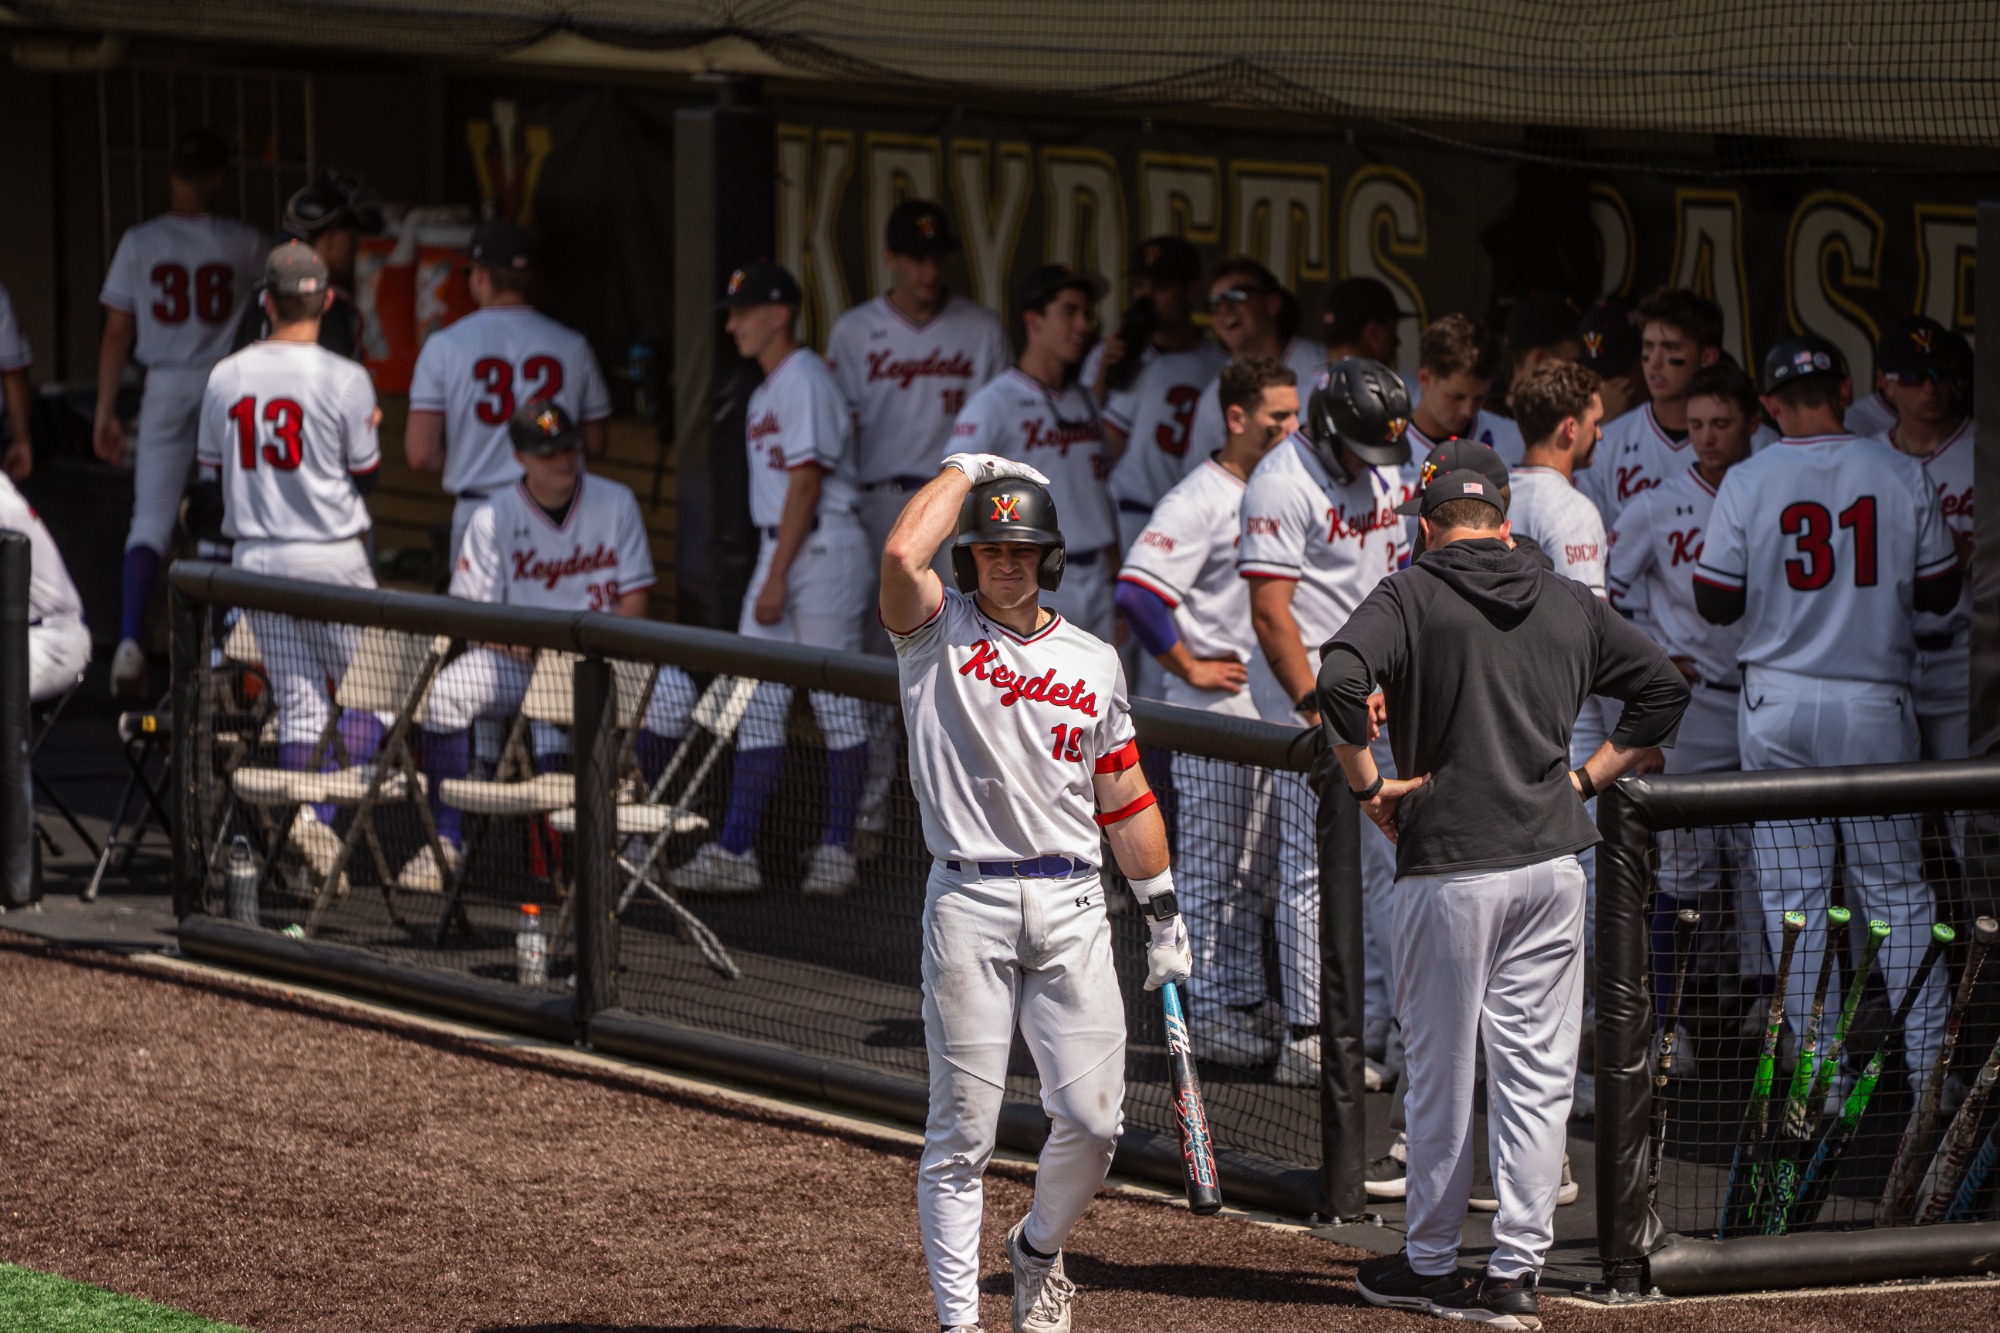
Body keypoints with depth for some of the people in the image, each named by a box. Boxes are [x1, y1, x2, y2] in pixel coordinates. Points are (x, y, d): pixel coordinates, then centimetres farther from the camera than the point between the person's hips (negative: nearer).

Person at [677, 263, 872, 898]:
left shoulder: (806, 381, -12)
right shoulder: (768, 389, 17)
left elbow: (805, 483, -17)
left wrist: (777, 578, -19)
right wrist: (769, 574, 15)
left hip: (822, 548, -10)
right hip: (779, 549, 10)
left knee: (836, 700, -1)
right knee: (758, 702, 5)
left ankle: (838, 848, 4)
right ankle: (736, 851, 3)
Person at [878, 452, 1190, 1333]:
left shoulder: (1093, 660, 13)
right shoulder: (937, 632, 2)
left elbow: (1124, 798, 17)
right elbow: (901, 555, -19)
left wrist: (1164, 912, 16)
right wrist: (966, 468, -5)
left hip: (1073, 905, 3)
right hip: (969, 903, -3)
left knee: (1092, 1118, 0)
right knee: (963, 1128, -2)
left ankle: (1039, 1249, 28)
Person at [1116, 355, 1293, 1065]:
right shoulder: (1199, 500, -14)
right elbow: (1137, 592, -22)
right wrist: (1189, 666, -16)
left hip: (1283, 708, 8)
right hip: (1215, 713, -8)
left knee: (1257, 870, 14)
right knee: (1210, 867, -3)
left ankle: (1247, 1004, 22)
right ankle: (1206, 1013, 2)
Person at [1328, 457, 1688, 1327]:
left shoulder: (1410, 595, -2)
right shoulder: (1569, 603, 12)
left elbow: (1340, 682, -18)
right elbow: (1665, 688, 14)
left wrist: (1369, 787, -7)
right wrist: (1586, 778, 14)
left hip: (1450, 867, -3)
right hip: (1552, 863, 3)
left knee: (1441, 1072, 6)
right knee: (1537, 1075, 6)